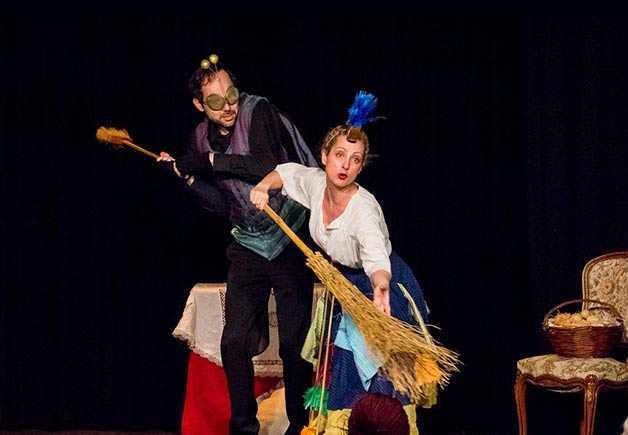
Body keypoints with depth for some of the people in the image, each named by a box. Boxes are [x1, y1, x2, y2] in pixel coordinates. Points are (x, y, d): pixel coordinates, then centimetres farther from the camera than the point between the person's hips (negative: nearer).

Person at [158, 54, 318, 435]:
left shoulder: (258, 111, -13)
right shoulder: (201, 138, 3)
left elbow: (268, 165, -27)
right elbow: (222, 204, 6)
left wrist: (211, 161, -23)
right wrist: (186, 177, -8)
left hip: (290, 239, -5)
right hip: (249, 245, 5)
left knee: (294, 343, -3)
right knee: (234, 341, -2)